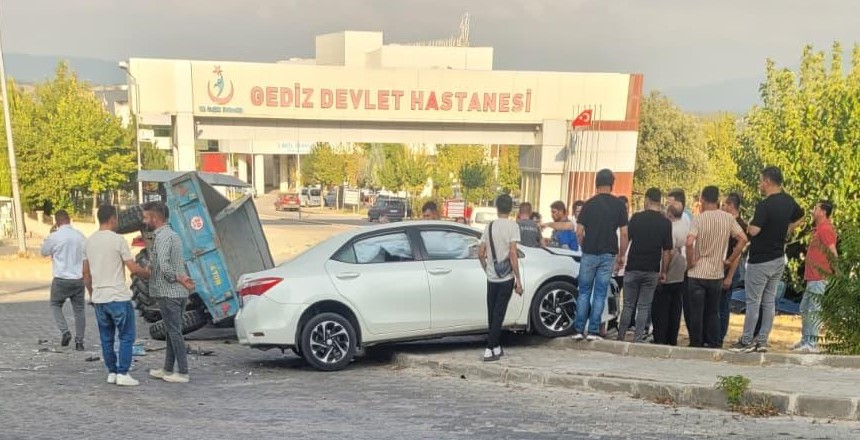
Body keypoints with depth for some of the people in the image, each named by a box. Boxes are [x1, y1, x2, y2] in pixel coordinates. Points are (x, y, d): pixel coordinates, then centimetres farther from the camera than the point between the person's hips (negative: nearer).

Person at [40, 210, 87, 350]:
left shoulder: (54, 236, -10)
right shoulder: (80, 236, 2)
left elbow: (44, 252, 8)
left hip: (61, 279, -3)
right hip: (78, 279, 3)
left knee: (55, 305, 19)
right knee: (79, 309, 10)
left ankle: (65, 332, 2)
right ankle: (79, 341, 12)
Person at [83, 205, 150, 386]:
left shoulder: (89, 241, 8)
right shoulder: (118, 239, -12)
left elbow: (86, 273, 13)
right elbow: (133, 268, -13)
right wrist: (148, 273, 6)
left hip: (99, 298, 7)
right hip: (118, 297, -6)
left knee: (107, 339, 13)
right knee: (126, 337, 3)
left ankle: (112, 372, 19)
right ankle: (122, 374, 1)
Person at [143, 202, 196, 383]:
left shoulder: (162, 237, -15)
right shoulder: (173, 234, 17)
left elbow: (164, 266, -26)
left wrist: (177, 279, -12)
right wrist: (182, 278, 5)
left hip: (168, 293, -10)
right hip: (179, 293, 10)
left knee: (174, 332, -4)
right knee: (172, 331, 15)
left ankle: (183, 372, 1)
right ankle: (168, 369, 25)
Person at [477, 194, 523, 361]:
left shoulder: (490, 226, 5)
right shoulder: (512, 226, -9)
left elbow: (480, 254, 5)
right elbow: (512, 254, -16)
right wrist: (518, 280, -12)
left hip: (491, 278, 4)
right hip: (506, 278, -4)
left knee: (492, 314, 13)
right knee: (499, 314, 1)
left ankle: (496, 347, 21)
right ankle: (490, 349, -2)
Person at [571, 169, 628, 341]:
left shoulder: (589, 204, -1)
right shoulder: (619, 205, -1)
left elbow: (579, 232, -3)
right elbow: (624, 233, -2)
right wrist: (621, 255, 8)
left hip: (589, 254, 0)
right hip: (608, 254, 0)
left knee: (584, 292, 9)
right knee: (600, 293, 5)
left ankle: (579, 330, 8)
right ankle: (593, 331, 6)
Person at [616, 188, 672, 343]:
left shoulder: (636, 218, -4)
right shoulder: (665, 222, -2)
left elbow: (625, 240, -2)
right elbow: (667, 250, -1)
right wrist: (663, 271, 7)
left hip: (633, 268, -1)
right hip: (652, 271, 1)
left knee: (628, 305, 10)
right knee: (644, 307, 8)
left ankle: (621, 336, 12)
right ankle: (638, 339, 7)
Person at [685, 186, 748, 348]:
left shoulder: (699, 218, -11)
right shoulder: (728, 218, 1)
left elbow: (689, 242, -25)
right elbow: (743, 239, -3)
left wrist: (690, 262, -11)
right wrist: (730, 260, 4)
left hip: (697, 273, -4)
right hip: (717, 273, 4)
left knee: (696, 312, 5)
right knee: (713, 312, 14)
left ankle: (696, 344, 10)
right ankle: (713, 344, 16)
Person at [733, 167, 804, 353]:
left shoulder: (764, 205, -21)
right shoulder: (789, 201, 5)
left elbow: (753, 231, -28)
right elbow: (799, 217, 24)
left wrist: (750, 223, -6)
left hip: (760, 261, -8)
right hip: (779, 259, 8)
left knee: (753, 302, 0)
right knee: (769, 301, 11)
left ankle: (747, 341, 6)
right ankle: (762, 341, 17)